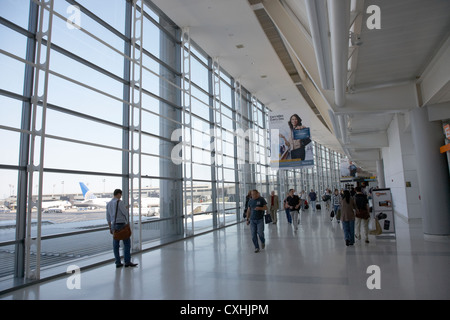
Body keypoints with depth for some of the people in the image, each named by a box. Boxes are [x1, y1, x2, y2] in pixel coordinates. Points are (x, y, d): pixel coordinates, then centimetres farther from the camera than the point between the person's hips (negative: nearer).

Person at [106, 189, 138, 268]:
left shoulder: (108, 204, 11)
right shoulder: (119, 202, -13)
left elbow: (108, 218, 15)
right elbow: (125, 213, -14)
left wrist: (110, 228, 20)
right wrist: (126, 209, 9)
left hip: (114, 225, 8)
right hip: (121, 225, -8)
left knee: (116, 244, 8)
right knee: (127, 243, -1)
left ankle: (118, 263, 11)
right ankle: (127, 262, -2)